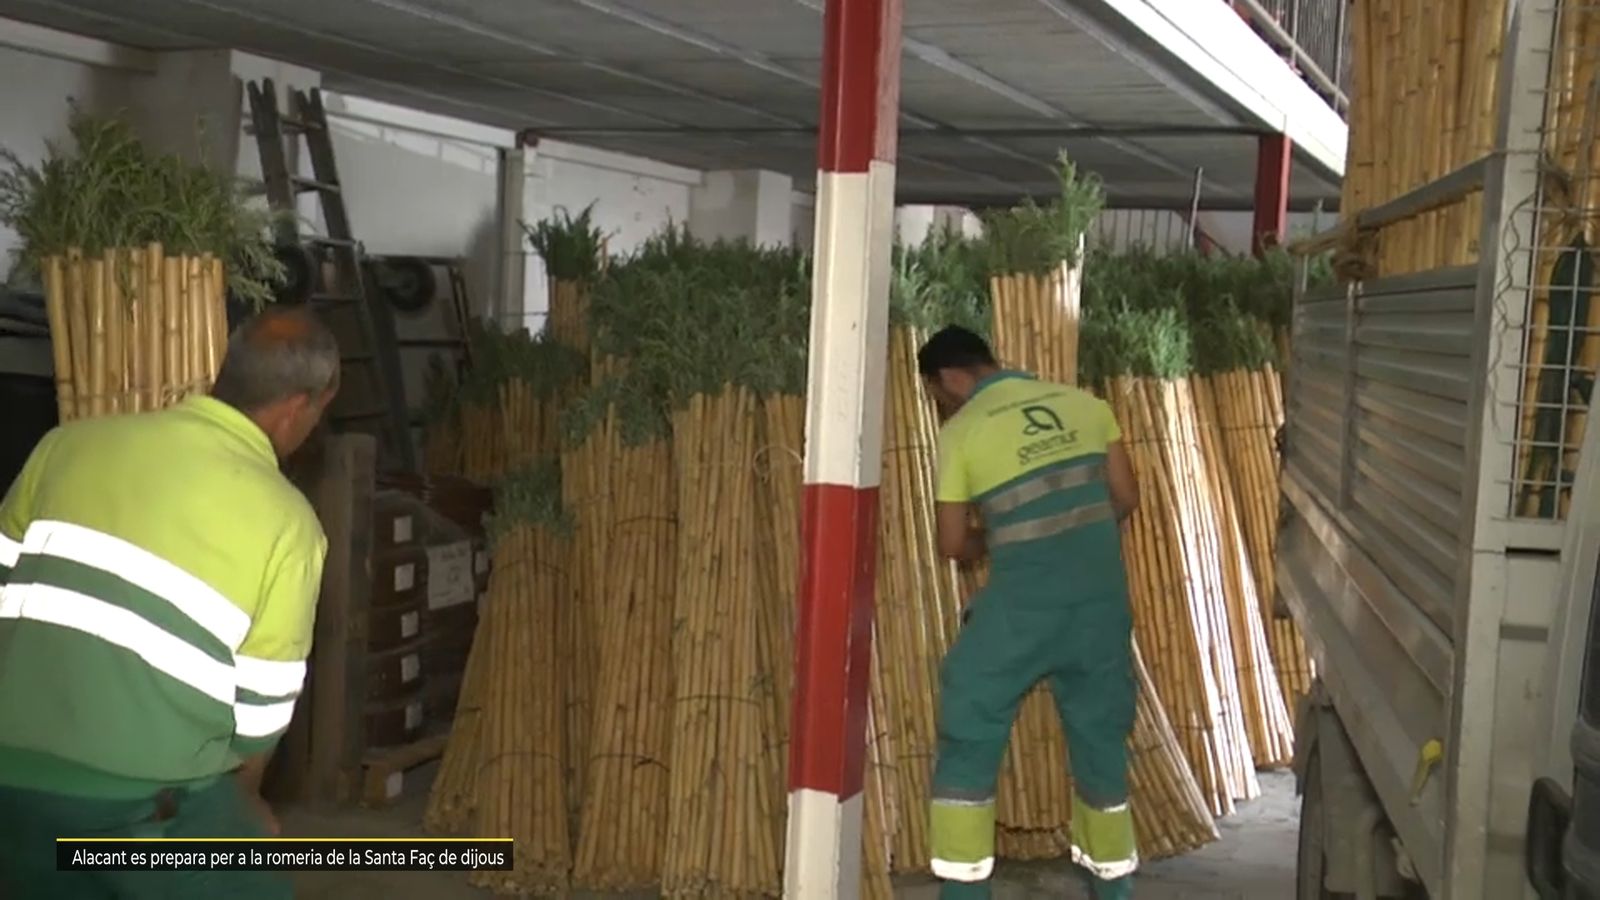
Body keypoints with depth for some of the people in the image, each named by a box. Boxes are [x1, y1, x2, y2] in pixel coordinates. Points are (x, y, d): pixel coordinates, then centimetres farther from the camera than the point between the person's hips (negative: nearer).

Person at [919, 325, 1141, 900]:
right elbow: (1126, 498, 9)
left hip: (1023, 603, -5)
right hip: (1101, 596, 5)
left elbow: (953, 544, -1)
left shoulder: (961, 431, -5)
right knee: (1100, 739, 17)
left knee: (969, 739, 9)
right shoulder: (1084, 404, 7)